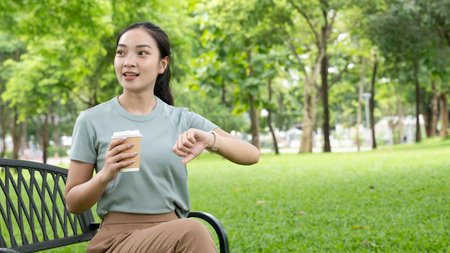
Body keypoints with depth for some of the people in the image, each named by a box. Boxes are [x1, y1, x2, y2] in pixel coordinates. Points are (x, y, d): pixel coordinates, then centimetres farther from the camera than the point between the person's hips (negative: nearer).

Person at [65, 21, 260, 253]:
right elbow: (72, 204, 6)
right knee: (192, 231, -33)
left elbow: (252, 155, 1)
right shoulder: (92, 121, 4)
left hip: (172, 234, 3)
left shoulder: (182, 120, 9)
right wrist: (105, 175, -15)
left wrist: (211, 140, -20)